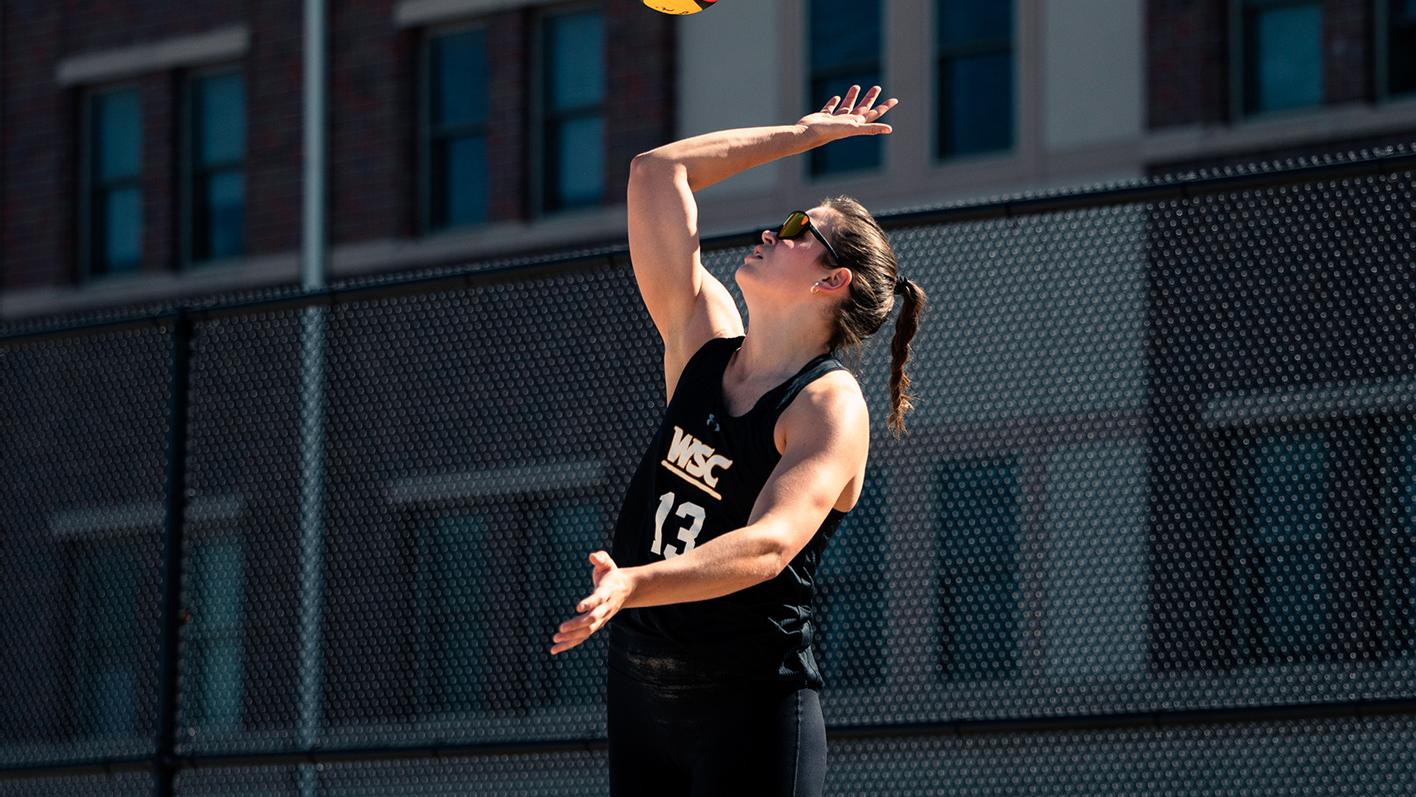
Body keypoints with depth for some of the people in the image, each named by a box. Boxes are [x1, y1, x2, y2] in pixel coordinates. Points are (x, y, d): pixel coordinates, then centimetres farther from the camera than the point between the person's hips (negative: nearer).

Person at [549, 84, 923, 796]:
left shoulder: (831, 406, -11)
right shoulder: (704, 342, 8)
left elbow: (770, 544, -28)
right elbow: (655, 174, 14)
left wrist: (634, 585, -43)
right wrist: (800, 136, 20)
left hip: (751, 709, -6)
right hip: (640, 685, 6)